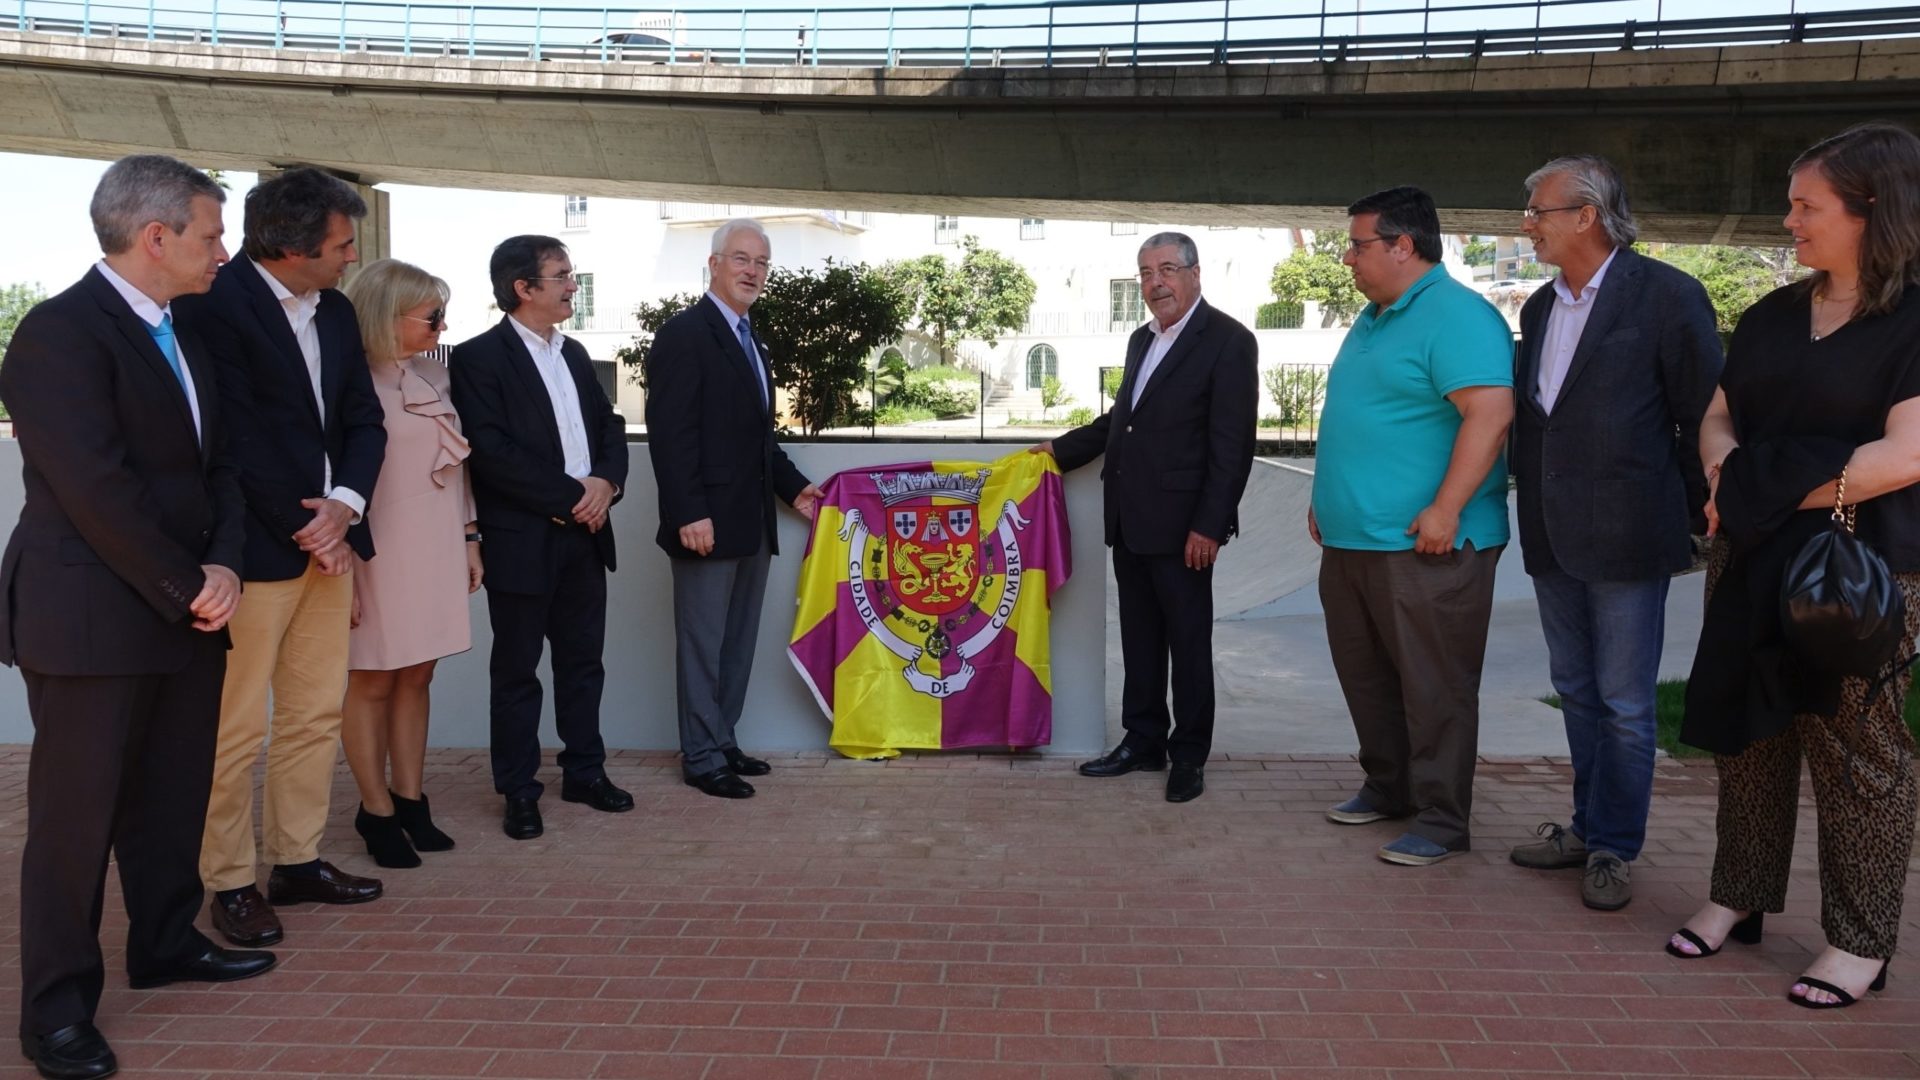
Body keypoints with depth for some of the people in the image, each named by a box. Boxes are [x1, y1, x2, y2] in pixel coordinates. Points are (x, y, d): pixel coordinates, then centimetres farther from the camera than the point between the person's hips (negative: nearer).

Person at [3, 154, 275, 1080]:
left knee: (174, 794, 15)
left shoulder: (183, 335, 14)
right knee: (76, 813, 2)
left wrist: (224, 565, -4)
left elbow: (216, 464, 13)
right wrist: (188, 589, -14)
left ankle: (166, 942, 32)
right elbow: (97, 489, -20)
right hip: (92, 618, -8)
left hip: (186, 611, 8)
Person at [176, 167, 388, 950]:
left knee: (318, 713, 13)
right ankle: (230, 883, 13)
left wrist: (344, 506, -7)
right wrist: (306, 529, -10)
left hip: (327, 539, 8)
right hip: (256, 547, -7)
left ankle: (297, 861, 25)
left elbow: (362, 421, 10)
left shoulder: (337, 313, 11)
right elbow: (232, 435, -15)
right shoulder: (214, 304, -12)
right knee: (236, 728, 0)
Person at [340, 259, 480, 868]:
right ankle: (376, 810, 14)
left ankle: (410, 799, 20)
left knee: (415, 678, 11)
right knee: (373, 682, 4)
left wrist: (470, 539, 16)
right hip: (378, 554, -6)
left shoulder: (434, 376, 11)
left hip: (437, 551, 6)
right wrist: (344, 566, -14)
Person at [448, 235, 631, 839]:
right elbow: (491, 450, -18)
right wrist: (570, 495, -15)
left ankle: (584, 771, 27)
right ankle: (518, 792, 15)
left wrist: (606, 481, -6)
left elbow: (609, 427, 15)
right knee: (516, 670, 5)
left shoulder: (574, 354, 15)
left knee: (583, 660, 14)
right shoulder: (479, 358, -9)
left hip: (584, 535, 7)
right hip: (521, 540, -6)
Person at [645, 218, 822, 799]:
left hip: (752, 522, 9)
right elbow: (670, 434, -17)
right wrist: (690, 514, -23)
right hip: (709, 523, -9)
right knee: (702, 643, 1)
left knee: (737, 642, 14)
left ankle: (722, 742, 25)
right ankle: (701, 758, 11)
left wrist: (793, 486, 15)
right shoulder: (684, 334, -11)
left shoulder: (749, 341, 18)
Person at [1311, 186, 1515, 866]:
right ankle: (1388, 788, 31)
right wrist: (1326, 497, 22)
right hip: (1352, 539, 10)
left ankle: (1441, 821, 8)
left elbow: (1490, 412, -23)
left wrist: (1445, 509, -27)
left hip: (1423, 546, -10)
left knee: (1433, 686, -1)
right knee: (1365, 674, 16)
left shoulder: (1457, 317, -13)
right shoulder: (1373, 319, 18)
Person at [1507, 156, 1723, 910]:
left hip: (1626, 537, -7)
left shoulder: (1666, 296, -9)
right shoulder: (1540, 307, 12)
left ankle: (1613, 849, 15)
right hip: (1554, 538, 7)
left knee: (1624, 705, 3)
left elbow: (1704, 417, -7)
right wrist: (1533, 501, 11)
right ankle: (1590, 827, 29)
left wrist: (1689, 519, -5)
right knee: (1578, 694, 16)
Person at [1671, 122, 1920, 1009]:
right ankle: (1740, 897, 25)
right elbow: (1717, 418, 14)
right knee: (1747, 732, 12)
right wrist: (1730, 484, -7)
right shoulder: (1771, 316, 12)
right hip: (1751, 562, 6)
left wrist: (1780, 495, -13)